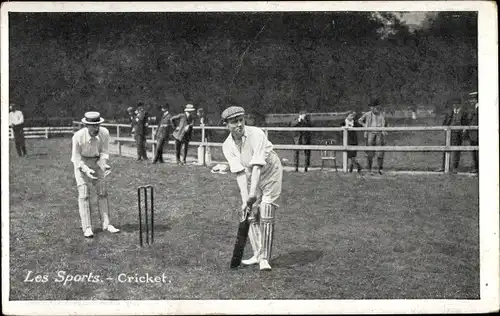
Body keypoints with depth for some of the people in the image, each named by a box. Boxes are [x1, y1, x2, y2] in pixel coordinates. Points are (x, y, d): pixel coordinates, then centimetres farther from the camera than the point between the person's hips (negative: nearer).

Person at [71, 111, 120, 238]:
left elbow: (104, 152, -9)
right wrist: (86, 170, -33)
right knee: (84, 194, -8)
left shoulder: (104, 133, -22)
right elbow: (76, 158, -18)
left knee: (102, 192, 2)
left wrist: (104, 164, -28)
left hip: (96, 162, 3)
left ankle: (106, 224, 9)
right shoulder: (78, 136, -29)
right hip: (81, 163, -3)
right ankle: (87, 228, -5)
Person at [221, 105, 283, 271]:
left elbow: (257, 166, -35)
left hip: (270, 173, -4)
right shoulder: (228, 145, -13)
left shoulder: (256, 134, -28)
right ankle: (257, 254, 15)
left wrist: (253, 193, -43)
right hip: (250, 177, 5)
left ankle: (265, 258, -9)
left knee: (266, 215, -12)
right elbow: (239, 173, -20)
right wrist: (244, 198, -30)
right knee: (251, 215, 2)